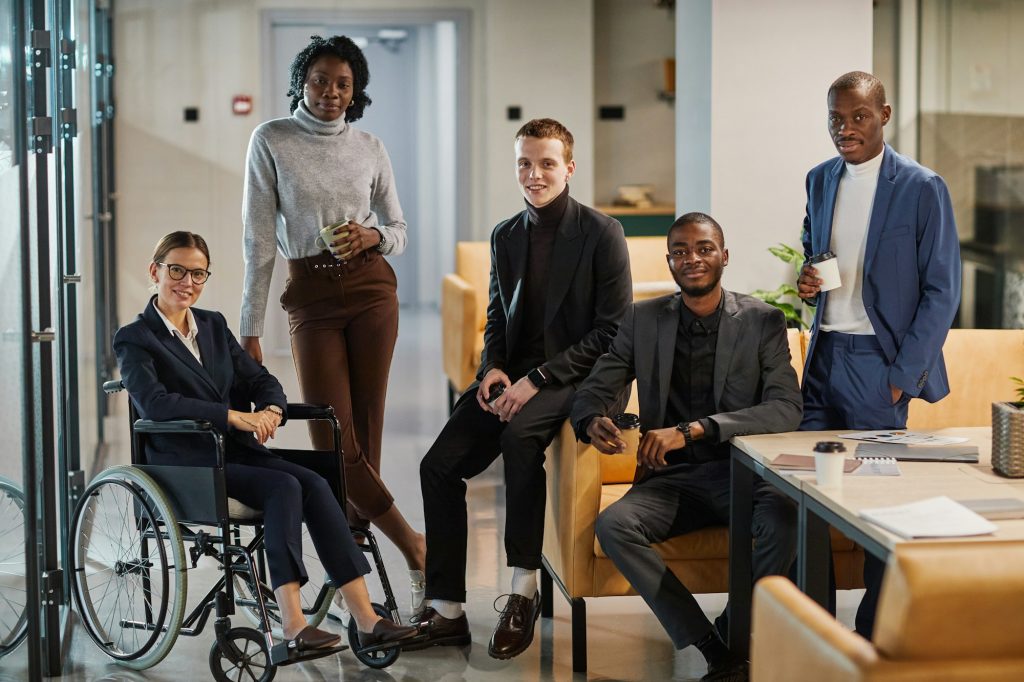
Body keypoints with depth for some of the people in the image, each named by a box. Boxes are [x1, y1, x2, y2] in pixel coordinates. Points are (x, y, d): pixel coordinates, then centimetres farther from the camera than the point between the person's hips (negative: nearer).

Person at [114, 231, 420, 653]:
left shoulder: (213, 326, 19)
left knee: (314, 484, -21)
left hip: (236, 452, 6)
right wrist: (235, 416, -25)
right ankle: (293, 627, -35)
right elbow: (154, 403, -19)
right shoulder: (134, 340, -2)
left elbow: (259, 378, 14)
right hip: (187, 467, -6)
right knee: (284, 487, -29)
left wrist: (271, 409, -11)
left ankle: (366, 621, -28)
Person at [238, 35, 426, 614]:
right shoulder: (271, 142, 0)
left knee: (365, 434, 0)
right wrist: (251, 329, -5)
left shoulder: (370, 149, 7)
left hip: (371, 289, 2)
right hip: (311, 299, -1)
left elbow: (399, 232, 15)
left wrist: (373, 236, -9)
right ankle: (415, 547, 7)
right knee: (334, 441, -6)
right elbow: (260, 241, -2)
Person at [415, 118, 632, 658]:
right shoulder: (505, 236, 12)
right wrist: (492, 368, -3)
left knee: (519, 435, -36)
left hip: (575, 377, -6)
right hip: (513, 376, 6)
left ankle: (523, 591, -24)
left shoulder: (601, 234, -7)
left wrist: (537, 379, -18)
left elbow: (613, 333, -11)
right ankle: (447, 612, -3)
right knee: (438, 466, -11)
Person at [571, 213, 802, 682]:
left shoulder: (762, 321, 0)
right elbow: (593, 391, 7)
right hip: (672, 480, 2)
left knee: (786, 520, -35)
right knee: (613, 525, -28)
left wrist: (692, 430, -25)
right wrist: (593, 422, -21)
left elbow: (787, 408, -12)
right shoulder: (644, 320, 8)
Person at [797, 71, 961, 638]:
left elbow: (942, 291, -6)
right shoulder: (821, 180, 11)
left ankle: (876, 632, 12)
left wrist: (904, 375, -11)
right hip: (822, 356, 6)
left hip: (876, 362, -6)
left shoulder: (922, 188, -7)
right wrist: (807, 281, 1)